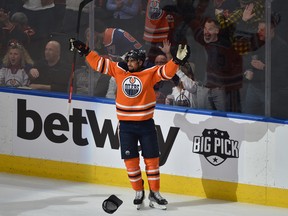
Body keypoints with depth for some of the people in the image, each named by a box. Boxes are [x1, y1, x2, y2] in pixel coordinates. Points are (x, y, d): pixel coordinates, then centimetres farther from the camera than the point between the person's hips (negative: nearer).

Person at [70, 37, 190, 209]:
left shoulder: (151, 73, -7)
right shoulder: (118, 69, 1)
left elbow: (167, 72, -19)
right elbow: (99, 63, 9)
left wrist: (178, 60, -35)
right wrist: (85, 51, 6)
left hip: (146, 124, -2)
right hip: (126, 125, 2)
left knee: (152, 159, 3)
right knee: (131, 160, 3)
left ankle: (155, 193, 14)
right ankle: (139, 192, 18)